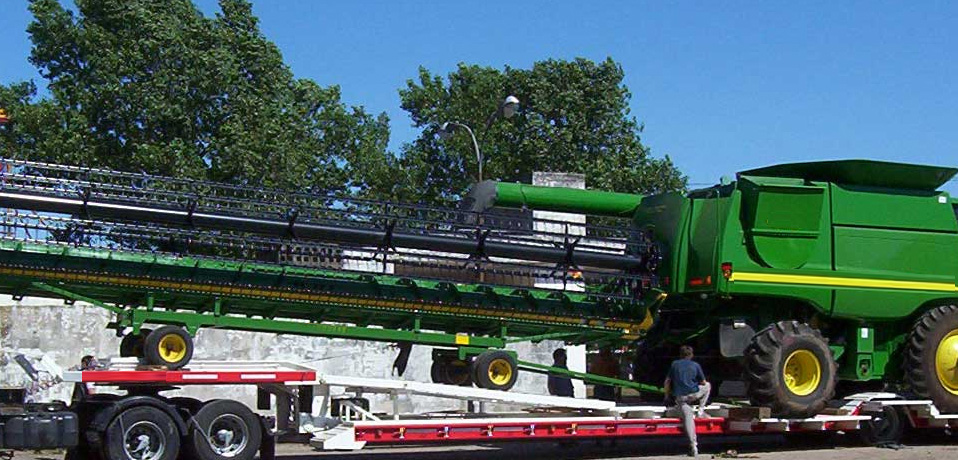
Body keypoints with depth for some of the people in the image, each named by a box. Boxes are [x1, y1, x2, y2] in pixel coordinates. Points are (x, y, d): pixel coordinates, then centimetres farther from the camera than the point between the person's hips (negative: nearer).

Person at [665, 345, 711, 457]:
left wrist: (667, 395, 24)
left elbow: (667, 381, 13)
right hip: (694, 394, -1)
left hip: (680, 397, 1)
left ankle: (693, 446, -10)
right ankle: (701, 410, 17)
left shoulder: (674, 364, 11)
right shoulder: (695, 365, 7)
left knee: (688, 418, 0)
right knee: (708, 386, 27)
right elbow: (703, 382, 12)